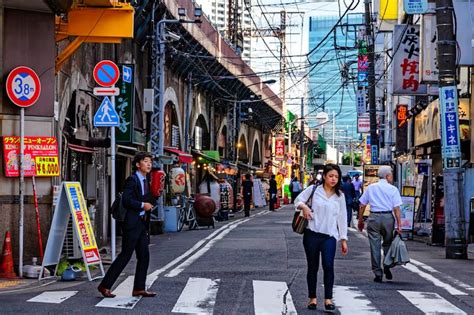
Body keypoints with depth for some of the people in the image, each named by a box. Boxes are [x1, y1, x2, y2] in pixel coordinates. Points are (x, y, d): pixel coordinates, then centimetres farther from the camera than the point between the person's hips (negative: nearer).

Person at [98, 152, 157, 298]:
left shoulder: (146, 182, 17)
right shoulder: (132, 180, -10)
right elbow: (126, 200, -20)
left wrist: (155, 196, 8)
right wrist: (142, 205, -18)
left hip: (142, 224, 9)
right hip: (132, 223, -9)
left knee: (144, 256, 7)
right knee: (125, 255, -7)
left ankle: (139, 288, 13)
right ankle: (105, 285, -1)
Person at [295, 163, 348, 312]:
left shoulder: (339, 196, 9)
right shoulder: (313, 190, 2)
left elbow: (342, 218, 11)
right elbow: (298, 200, 9)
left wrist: (344, 239, 10)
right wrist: (304, 206, -14)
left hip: (329, 236, 0)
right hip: (312, 234, 0)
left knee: (328, 266, -14)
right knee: (312, 267, 6)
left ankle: (328, 299, -7)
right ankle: (312, 298, 18)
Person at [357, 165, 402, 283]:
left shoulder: (370, 187, 8)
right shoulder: (393, 189, 0)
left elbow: (362, 205, 8)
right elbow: (396, 208, -5)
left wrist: (360, 220, 16)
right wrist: (399, 225, -4)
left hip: (374, 217, 1)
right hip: (388, 217, -1)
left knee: (374, 246, 4)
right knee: (387, 244, 18)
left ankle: (378, 273, 6)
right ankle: (387, 268, 8)